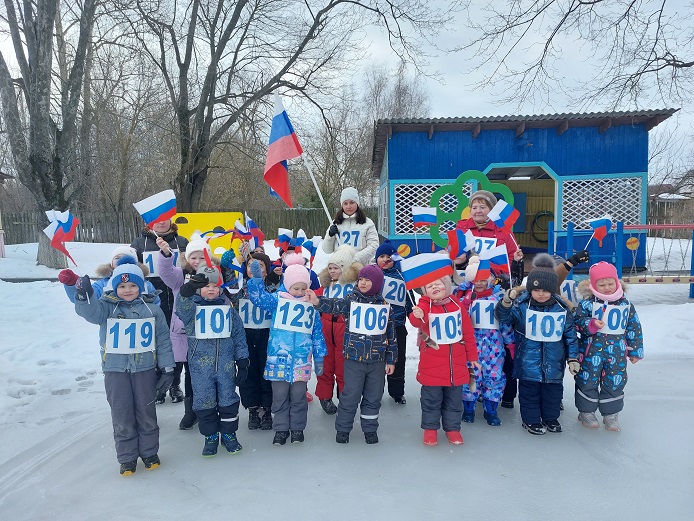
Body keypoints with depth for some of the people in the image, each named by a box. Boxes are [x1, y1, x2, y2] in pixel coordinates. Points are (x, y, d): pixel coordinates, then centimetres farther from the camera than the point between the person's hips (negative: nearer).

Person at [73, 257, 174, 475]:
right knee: (121, 414, 7)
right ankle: (127, 457, 24)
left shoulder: (152, 309, 0)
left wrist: (167, 368, 1)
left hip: (145, 368, 0)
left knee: (146, 412, 11)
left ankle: (149, 451, 29)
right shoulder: (107, 306, -3)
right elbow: (90, 312, -26)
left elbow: (163, 340, 2)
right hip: (115, 369, 0)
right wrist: (84, 295, -47)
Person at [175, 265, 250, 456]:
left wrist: (242, 361, 4)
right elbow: (182, 307, -27)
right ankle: (210, 436, 25)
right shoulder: (192, 307, 0)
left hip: (226, 365, 1)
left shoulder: (228, 309, 6)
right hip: (200, 365, -1)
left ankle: (229, 433, 28)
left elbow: (239, 336, 8)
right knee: (204, 401, 7)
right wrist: (188, 289, -48)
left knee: (228, 400, 10)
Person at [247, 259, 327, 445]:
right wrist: (257, 278, -30)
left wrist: (319, 358, 12)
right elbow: (259, 298, -15)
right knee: (279, 396, 9)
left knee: (298, 397, 10)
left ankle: (297, 428, 26)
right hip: (278, 359, -1)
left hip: (301, 361, 1)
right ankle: (281, 428, 24)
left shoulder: (310, 306, 8)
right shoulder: (277, 300, 1)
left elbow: (317, 333, 12)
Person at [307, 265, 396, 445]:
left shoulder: (384, 305, 4)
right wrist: (318, 301, -44)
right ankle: (343, 428, 23)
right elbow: (335, 305, -23)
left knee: (373, 397, 12)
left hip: (377, 360, 2)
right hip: (354, 358, -2)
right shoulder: (351, 300, -3)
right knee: (350, 396, 4)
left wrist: (391, 359, 8)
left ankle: (370, 429, 30)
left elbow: (391, 334, 8)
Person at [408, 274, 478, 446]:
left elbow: (468, 332, 7)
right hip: (432, 365, -2)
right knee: (431, 399, 10)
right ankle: (430, 428, 28)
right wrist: (417, 317, -55)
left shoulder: (457, 304, 0)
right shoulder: (425, 305, -8)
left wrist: (472, 356, 10)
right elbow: (417, 321, -31)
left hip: (456, 364, 3)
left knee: (454, 400, 15)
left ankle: (452, 428, 32)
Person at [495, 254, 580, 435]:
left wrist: (573, 358, 3)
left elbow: (570, 334, 2)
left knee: (553, 390, 16)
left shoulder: (562, 309, -5)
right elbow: (503, 317, -12)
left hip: (553, 362, 3)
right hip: (528, 361, -2)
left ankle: (550, 418, 36)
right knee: (529, 390, 9)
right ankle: (531, 419, 26)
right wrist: (506, 302, -31)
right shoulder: (521, 305, -12)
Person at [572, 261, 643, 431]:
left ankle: (611, 414, 28)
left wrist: (635, 350, 12)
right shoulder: (588, 303, -8)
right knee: (588, 380, 5)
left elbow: (634, 328, 10)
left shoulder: (626, 304, 3)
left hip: (617, 352, 3)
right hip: (591, 351, -3)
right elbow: (577, 320, -8)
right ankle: (586, 411, 23)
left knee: (614, 383, 11)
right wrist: (590, 325, -27)